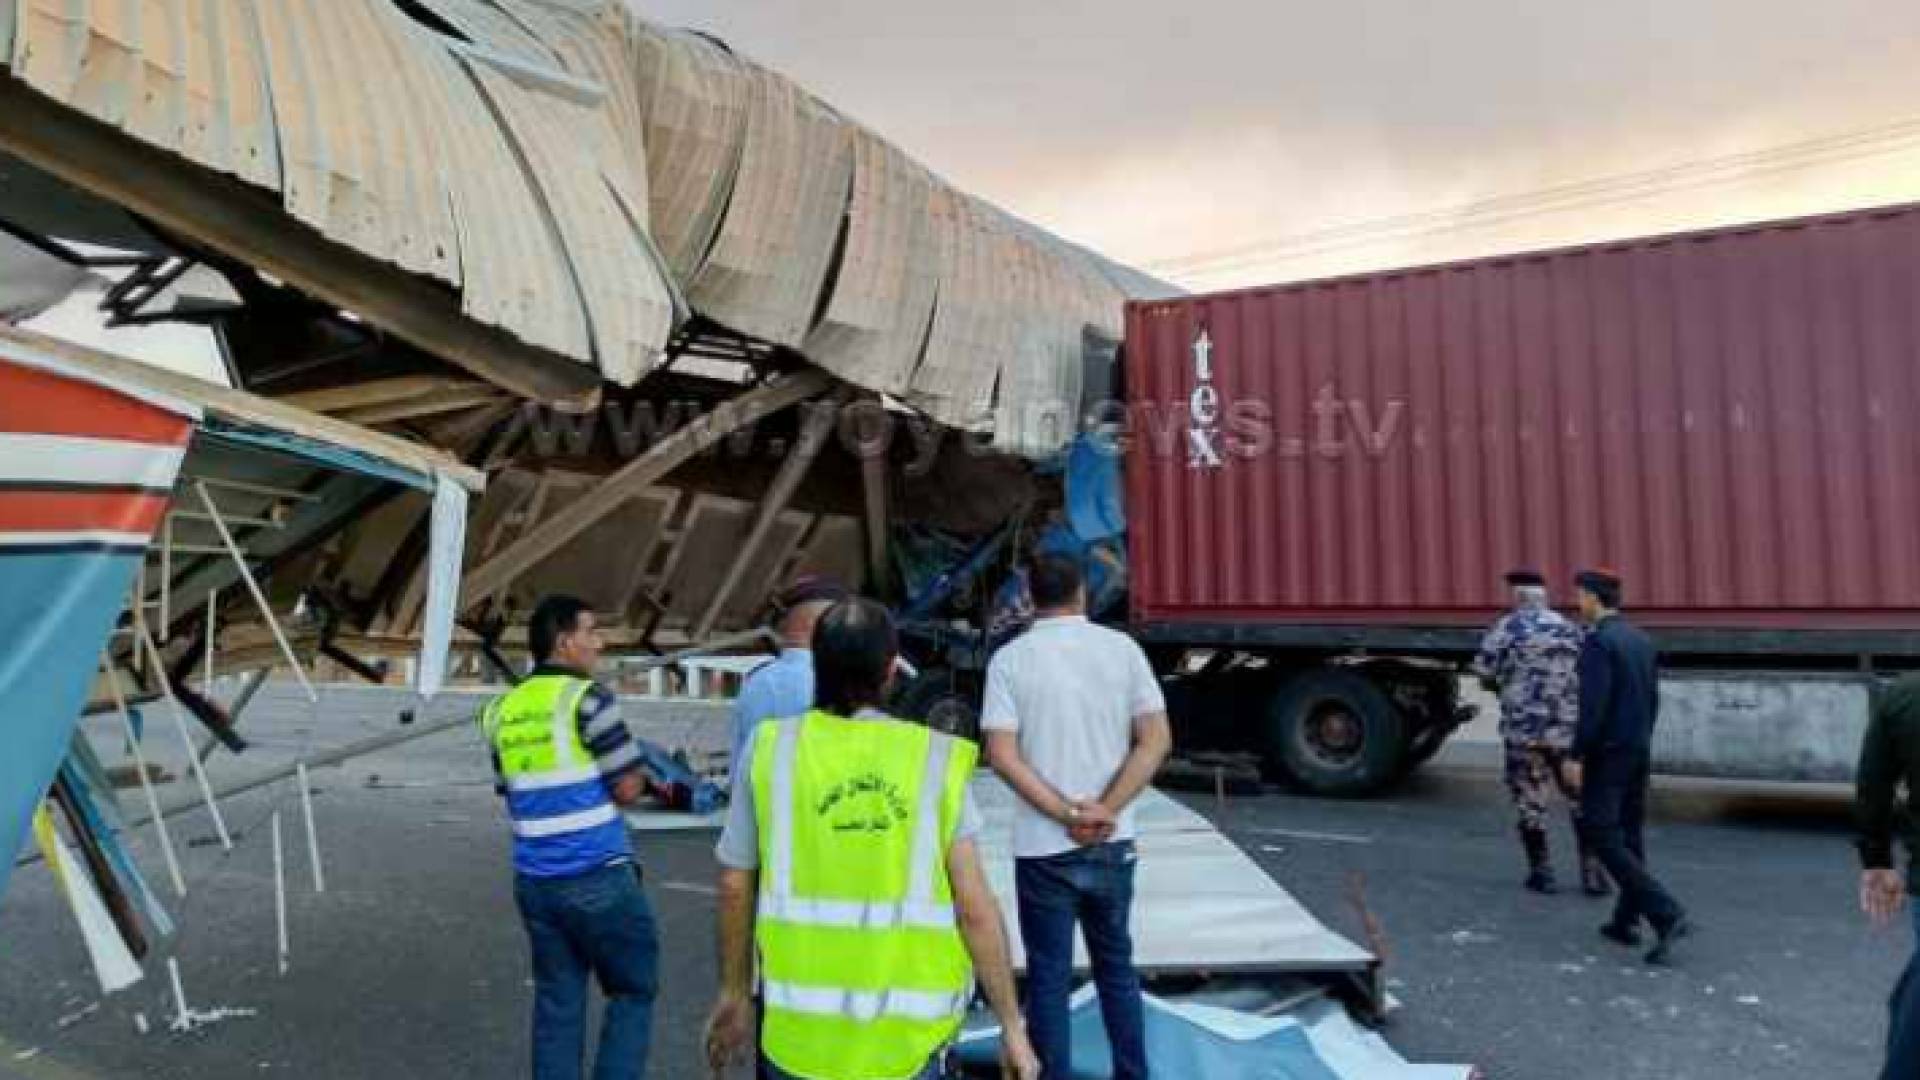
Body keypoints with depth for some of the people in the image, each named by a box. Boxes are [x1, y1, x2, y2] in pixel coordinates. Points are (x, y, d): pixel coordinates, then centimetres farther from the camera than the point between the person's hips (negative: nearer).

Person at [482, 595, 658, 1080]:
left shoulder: (501, 710, 9)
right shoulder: (587, 698, -12)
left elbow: (512, 795, 17)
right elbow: (628, 789, -11)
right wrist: (637, 769, 9)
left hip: (535, 880, 6)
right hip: (597, 876, -6)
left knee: (557, 1001, 13)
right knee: (633, 990, 8)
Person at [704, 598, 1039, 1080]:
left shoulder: (770, 749, -4)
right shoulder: (936, 760, -6)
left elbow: (735, 886, 4)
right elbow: (975, 907, -7)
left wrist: (734, 993, 18)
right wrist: (1012, 1026, 3)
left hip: (799, 1030, 1)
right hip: (907, 1038, -1)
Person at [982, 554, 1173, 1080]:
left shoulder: (1010, 659, -6)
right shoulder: (1123, 648, -1)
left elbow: (1002, 754, -15)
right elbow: (1157, 740, -7)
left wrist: (1068, 814, -14)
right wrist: (1104, 811, -11)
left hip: (1043, 847, -2)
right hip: (1112, 844, 3)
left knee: (1049, 977, 9)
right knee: (1116, 967, 20)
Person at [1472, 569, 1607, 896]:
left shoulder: (1506, 628, -4)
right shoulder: (1570, 629, 8)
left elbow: (1484, 673, -6)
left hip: (1523, 727, -3)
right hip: (1569, 728, 3)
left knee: (1529, 802, 8)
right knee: (1582, 800, 13)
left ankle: (1541, 872, 11)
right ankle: (1592, 872, 11)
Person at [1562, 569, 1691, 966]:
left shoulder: (1598, 641, -16)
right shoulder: (1642, 640, 10)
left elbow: (1593, 705, -22)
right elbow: (1653, 700, 15)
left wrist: (1576, 756, -18)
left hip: (1607, 753, -9)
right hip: (1640, 751, 9)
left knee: (1602, 837, -5)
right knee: (1630, 834, 14)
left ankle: (1667, 914, -13)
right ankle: (1626, 921, 21)